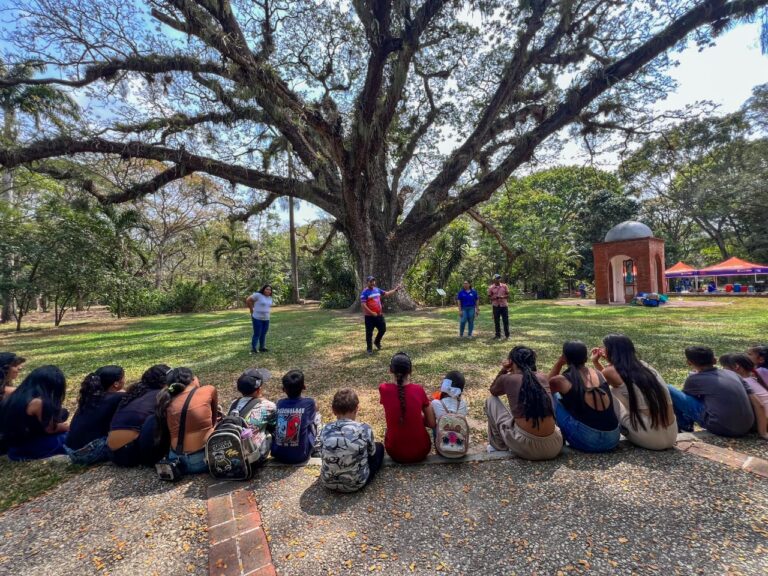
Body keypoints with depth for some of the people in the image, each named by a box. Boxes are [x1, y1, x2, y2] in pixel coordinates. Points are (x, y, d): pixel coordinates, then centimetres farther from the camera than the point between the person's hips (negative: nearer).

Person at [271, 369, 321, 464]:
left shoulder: (279, 403, -3)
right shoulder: (310, 403, -12)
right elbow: (317, 422, 8)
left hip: (277, 454, 3)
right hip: (301, 456, -3)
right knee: (315, 421, 14)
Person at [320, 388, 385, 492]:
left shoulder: (325, 430, -12)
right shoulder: (364, 429, -20)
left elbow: (323, 452, 6)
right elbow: (372, 452, -1)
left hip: (328, 483, 4)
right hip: (356, 484, -3)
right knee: (379, 447, 18)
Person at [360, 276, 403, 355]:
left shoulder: (377, 290, 9)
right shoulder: (364, 293, -13)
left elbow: (387, 293, 20)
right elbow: (363, 305, -18)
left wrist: (396, 289, 12)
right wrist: (372, 313, -21)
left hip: (379, 315, 7)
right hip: (369, 316, -7)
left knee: (383, 329, 14)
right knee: (369, 333, 3)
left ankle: (377, 342, 38)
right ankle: (369, 348, 16)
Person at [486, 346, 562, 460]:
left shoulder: (507, 379, -1)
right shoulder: (543, 378, 8)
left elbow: (493, 391, 22)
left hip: (524, 448, -4)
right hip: (553, 448, 4)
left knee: (491, 400, 17)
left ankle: (498, 446, 28)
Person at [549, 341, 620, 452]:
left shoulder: (562, 380, -5)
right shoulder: (598, 373, 9)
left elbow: (548, 384, 19)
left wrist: (559, 363, 9)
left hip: (585, 440, -5)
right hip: (612, 440, 5)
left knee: (553, 397, 12)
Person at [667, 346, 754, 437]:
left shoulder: (694, 379, -4)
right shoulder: (731, 373, 9)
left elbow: (684, 396, 13)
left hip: (721, 428, -7)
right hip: (747, 428, 7)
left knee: (669, 390, -3)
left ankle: (685, 427, 17)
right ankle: (687, 425, 30)